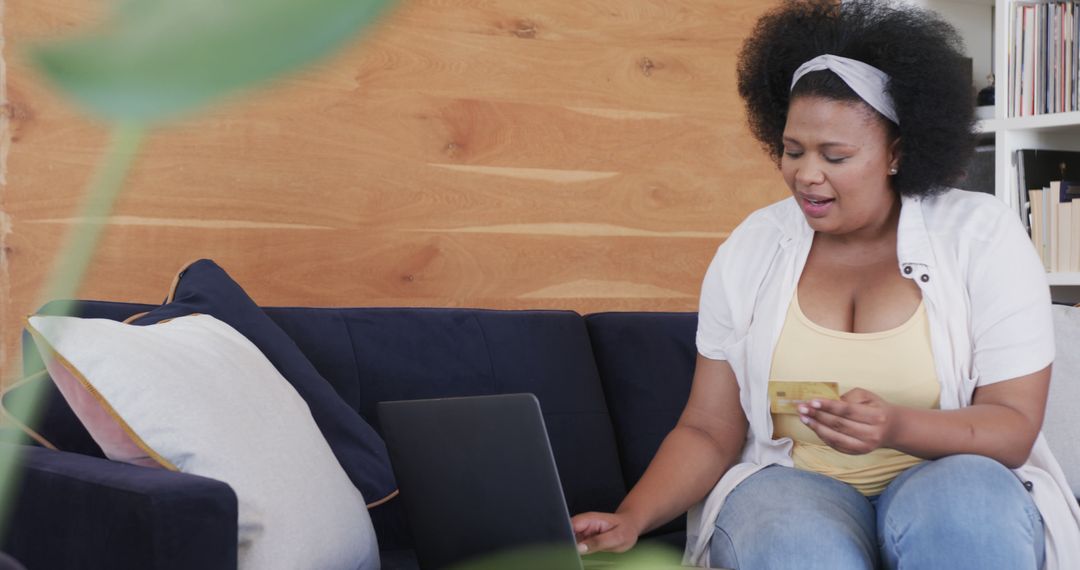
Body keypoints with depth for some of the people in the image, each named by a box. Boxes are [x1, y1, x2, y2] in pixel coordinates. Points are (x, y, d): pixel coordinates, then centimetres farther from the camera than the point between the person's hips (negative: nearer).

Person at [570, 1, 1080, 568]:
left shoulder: (983, 236, -4)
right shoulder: (752, 247, 2)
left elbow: (1014, 427, -8)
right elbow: (708, 430, 2)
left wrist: (895, 426, -28)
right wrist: (630, 518, -16)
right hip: (790, 481, 0)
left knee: (966, 506, -36)